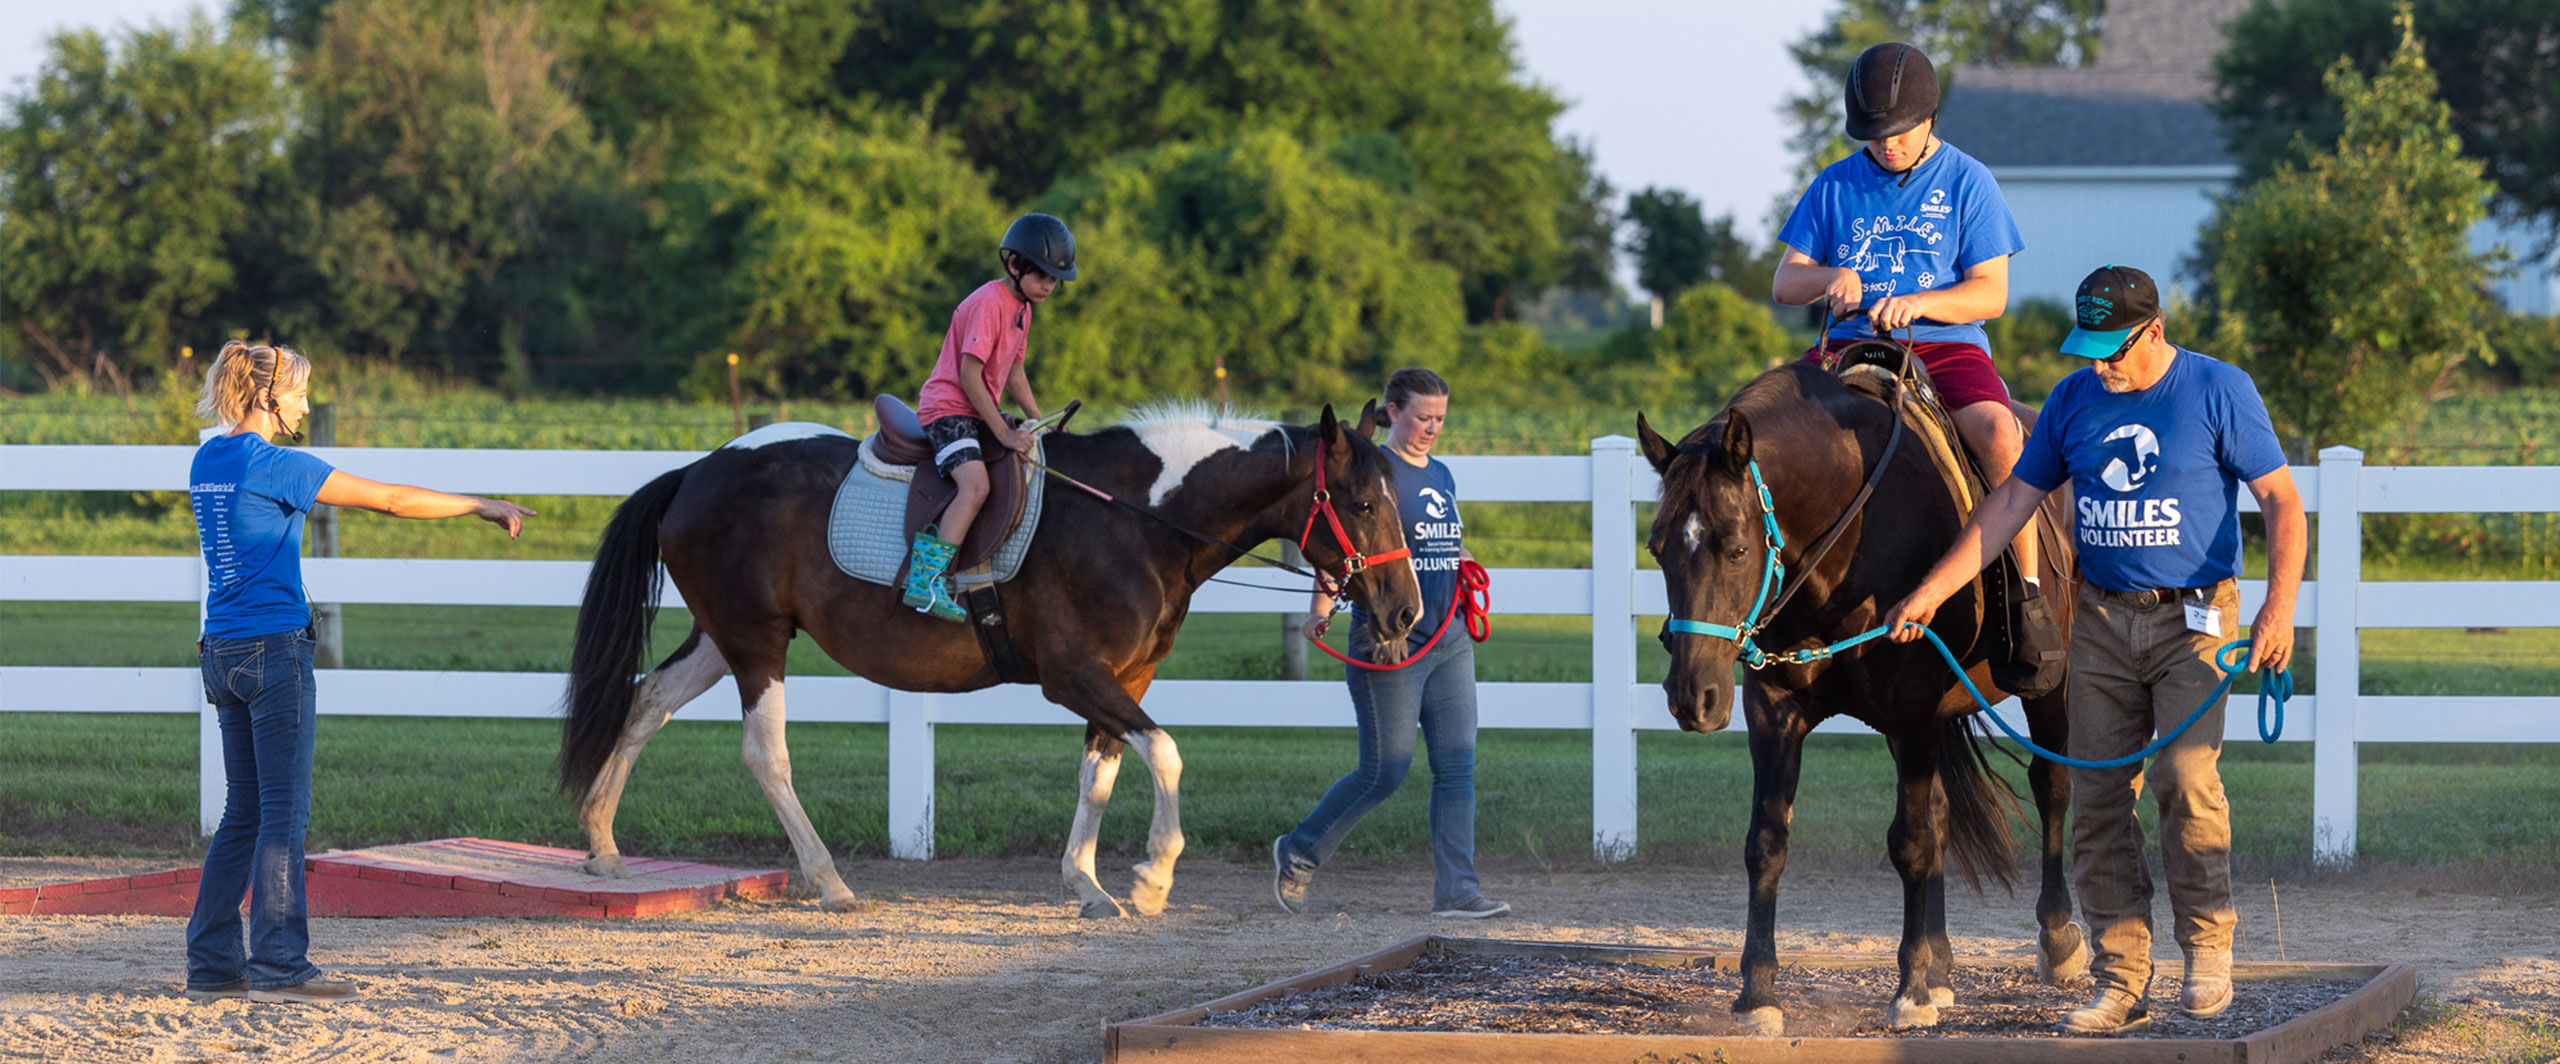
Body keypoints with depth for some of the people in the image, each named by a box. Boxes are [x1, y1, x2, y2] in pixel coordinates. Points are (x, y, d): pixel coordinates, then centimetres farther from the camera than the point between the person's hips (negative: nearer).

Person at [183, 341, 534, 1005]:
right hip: (274, 649, -8)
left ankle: (212, 963, 12)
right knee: (284, 812, -4)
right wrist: (484, 507, -1)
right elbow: (391, 501, -10)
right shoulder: (276, 466, -13)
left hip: (223, 651, 8)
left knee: (244, 814, 12)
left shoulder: (207, 462, 10)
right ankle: (277, 966, -4)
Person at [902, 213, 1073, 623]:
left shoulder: (1023, 307, 12)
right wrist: (1003, 433, -23)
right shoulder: (989, 304, -19)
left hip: (979, 410, 10)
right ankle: (926, 579, -35)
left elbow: (1014, 374, 20)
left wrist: (1039, 425, 10)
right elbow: (968, 375, -22)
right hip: (947, 408, -10)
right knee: (975, 485, -29)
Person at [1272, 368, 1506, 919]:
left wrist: (1467, 564, 7)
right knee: (1385, 770, -4)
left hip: (1449, 642, 7)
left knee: (1457, 766, 1)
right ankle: (1298, 853, 15)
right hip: (1389, 645, -7)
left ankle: (1455, 890, 1)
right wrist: (1321, 607, -27)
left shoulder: (1442, 475, 14)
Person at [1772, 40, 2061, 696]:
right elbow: (1784, 284, 10)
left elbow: (1991, 294, -1)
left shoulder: (1967, 184, 4)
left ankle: (2029, 598, -27)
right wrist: (1830, 278, -13)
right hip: (1850, 345, 3)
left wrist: (1917, 303, -19)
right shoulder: (1836, 187, 11)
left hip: (1946, 342, -3)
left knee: (1999, 431, -33)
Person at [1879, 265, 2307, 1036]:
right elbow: (2012, 501, 10)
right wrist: (1933, 589, 4)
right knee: (2097, 800, 0)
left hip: (2193, 615, -4)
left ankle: (2208, 949, -3)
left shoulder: (2219, 392, -5)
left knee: (2185, 777, -20)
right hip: (2102, 619, 4)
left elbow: (2280, 499, -5)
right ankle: (2120, 984, 5)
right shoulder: (2074, 399, 7)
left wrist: (2280, 606, -18)